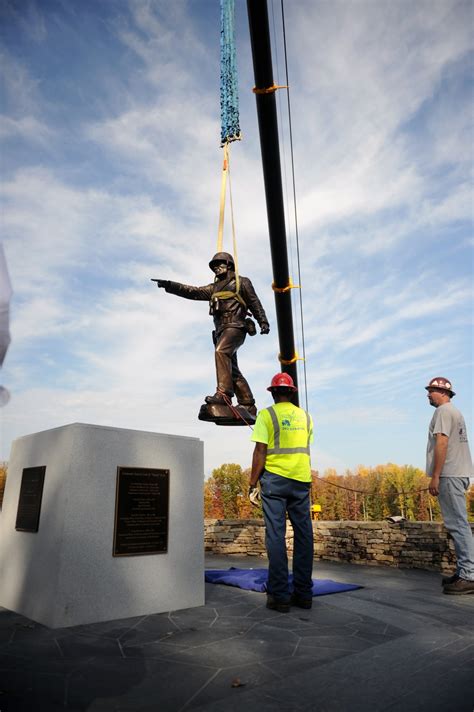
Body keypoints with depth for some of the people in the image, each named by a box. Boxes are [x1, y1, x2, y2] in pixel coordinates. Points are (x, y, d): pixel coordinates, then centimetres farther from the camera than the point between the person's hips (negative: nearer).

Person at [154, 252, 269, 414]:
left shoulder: (241, 282, 12)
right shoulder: (214, 288, 28)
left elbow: (255, 303, 6)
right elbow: (192, 292, 19)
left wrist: (263, 322, -6)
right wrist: (169, 285, 9)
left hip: (235, 326, -7)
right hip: (221, 330, 7)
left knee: (221, 352, -32)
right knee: (232, 370, 3)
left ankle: (223, 393, -39)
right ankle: (248, 405, 7)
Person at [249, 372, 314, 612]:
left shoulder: (266, 414, -4)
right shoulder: (305, 416, 10)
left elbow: (260, 452, -10)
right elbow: (304, 448, 15)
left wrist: (253, 484, -5)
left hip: (275, 478, -4)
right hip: (302, 480, 4)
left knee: (276, 536, 1)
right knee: (303, 534, 9)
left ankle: (279, 595, 4)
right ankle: (303, 593, 16)